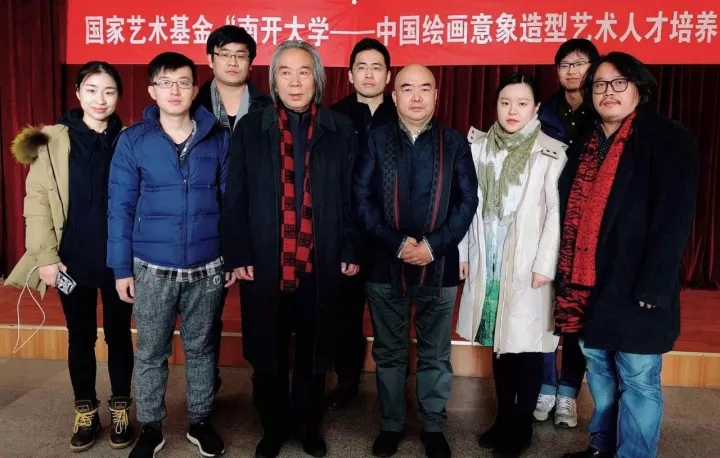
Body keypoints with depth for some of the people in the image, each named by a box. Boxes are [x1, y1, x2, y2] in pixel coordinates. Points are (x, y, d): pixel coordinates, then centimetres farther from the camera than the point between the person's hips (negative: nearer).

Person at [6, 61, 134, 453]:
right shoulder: (53, 141, -1)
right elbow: (37, 199, -2)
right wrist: (46, 256, -8)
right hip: (73, 260, 0)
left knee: (118, 334, 11)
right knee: (81, 337, 13)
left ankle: (120, 409, 28)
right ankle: (85, 411, 30)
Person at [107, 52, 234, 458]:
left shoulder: (219, 139, 0)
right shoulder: (133, 140, -2)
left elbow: (231, 202, 3)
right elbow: (121, 207, -1)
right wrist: (122, 267, -3)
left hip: (207, 268, 1)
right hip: (152, 269, 0)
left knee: (201, 349, 14)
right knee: (151, 353, 12)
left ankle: (201, 421, 33)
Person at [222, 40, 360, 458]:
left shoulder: (340, 130, 2)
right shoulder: (251, 129, 2)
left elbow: (351, 197, 3)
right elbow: (236, 199, 1)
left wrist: (351, 251, 0)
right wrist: (239, 255, -4)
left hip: (321, 263, 0)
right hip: (265, 262, 0)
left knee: (314, 352, 15)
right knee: (268, 354, 12)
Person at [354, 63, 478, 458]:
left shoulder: (454, 143, 2)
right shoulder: (376, 140, 1)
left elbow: (467, 201, -2)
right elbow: (361, 199, -5)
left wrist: (433, 245, -13)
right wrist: (397, 244, -14)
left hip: (439, 265, 0)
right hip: (385, 264, 0)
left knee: (435, 354, 12)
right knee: (389, 352, 13)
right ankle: (391, 425, 29)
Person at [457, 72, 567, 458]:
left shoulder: (551, 153, -6)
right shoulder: (478, 146, 6)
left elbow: (556, 214, -9)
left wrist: (544, 265, -12)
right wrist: (463, 253, 6)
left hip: (527, 265, -4)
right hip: (488, 262, 4)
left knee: (527, 344, 4)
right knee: (499, 341, 13)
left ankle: (522, 426, 21)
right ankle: (503, 418, 28)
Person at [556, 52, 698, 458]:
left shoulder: (668, 139, -8)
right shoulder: (587, 143, 12)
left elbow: (673, 219, -15)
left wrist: (650, 289, -20)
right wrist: (566, 277, 5)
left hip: (633, 289, -6)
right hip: (587, 286, 7)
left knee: (637, 382, 6)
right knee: (599, 372, 20)